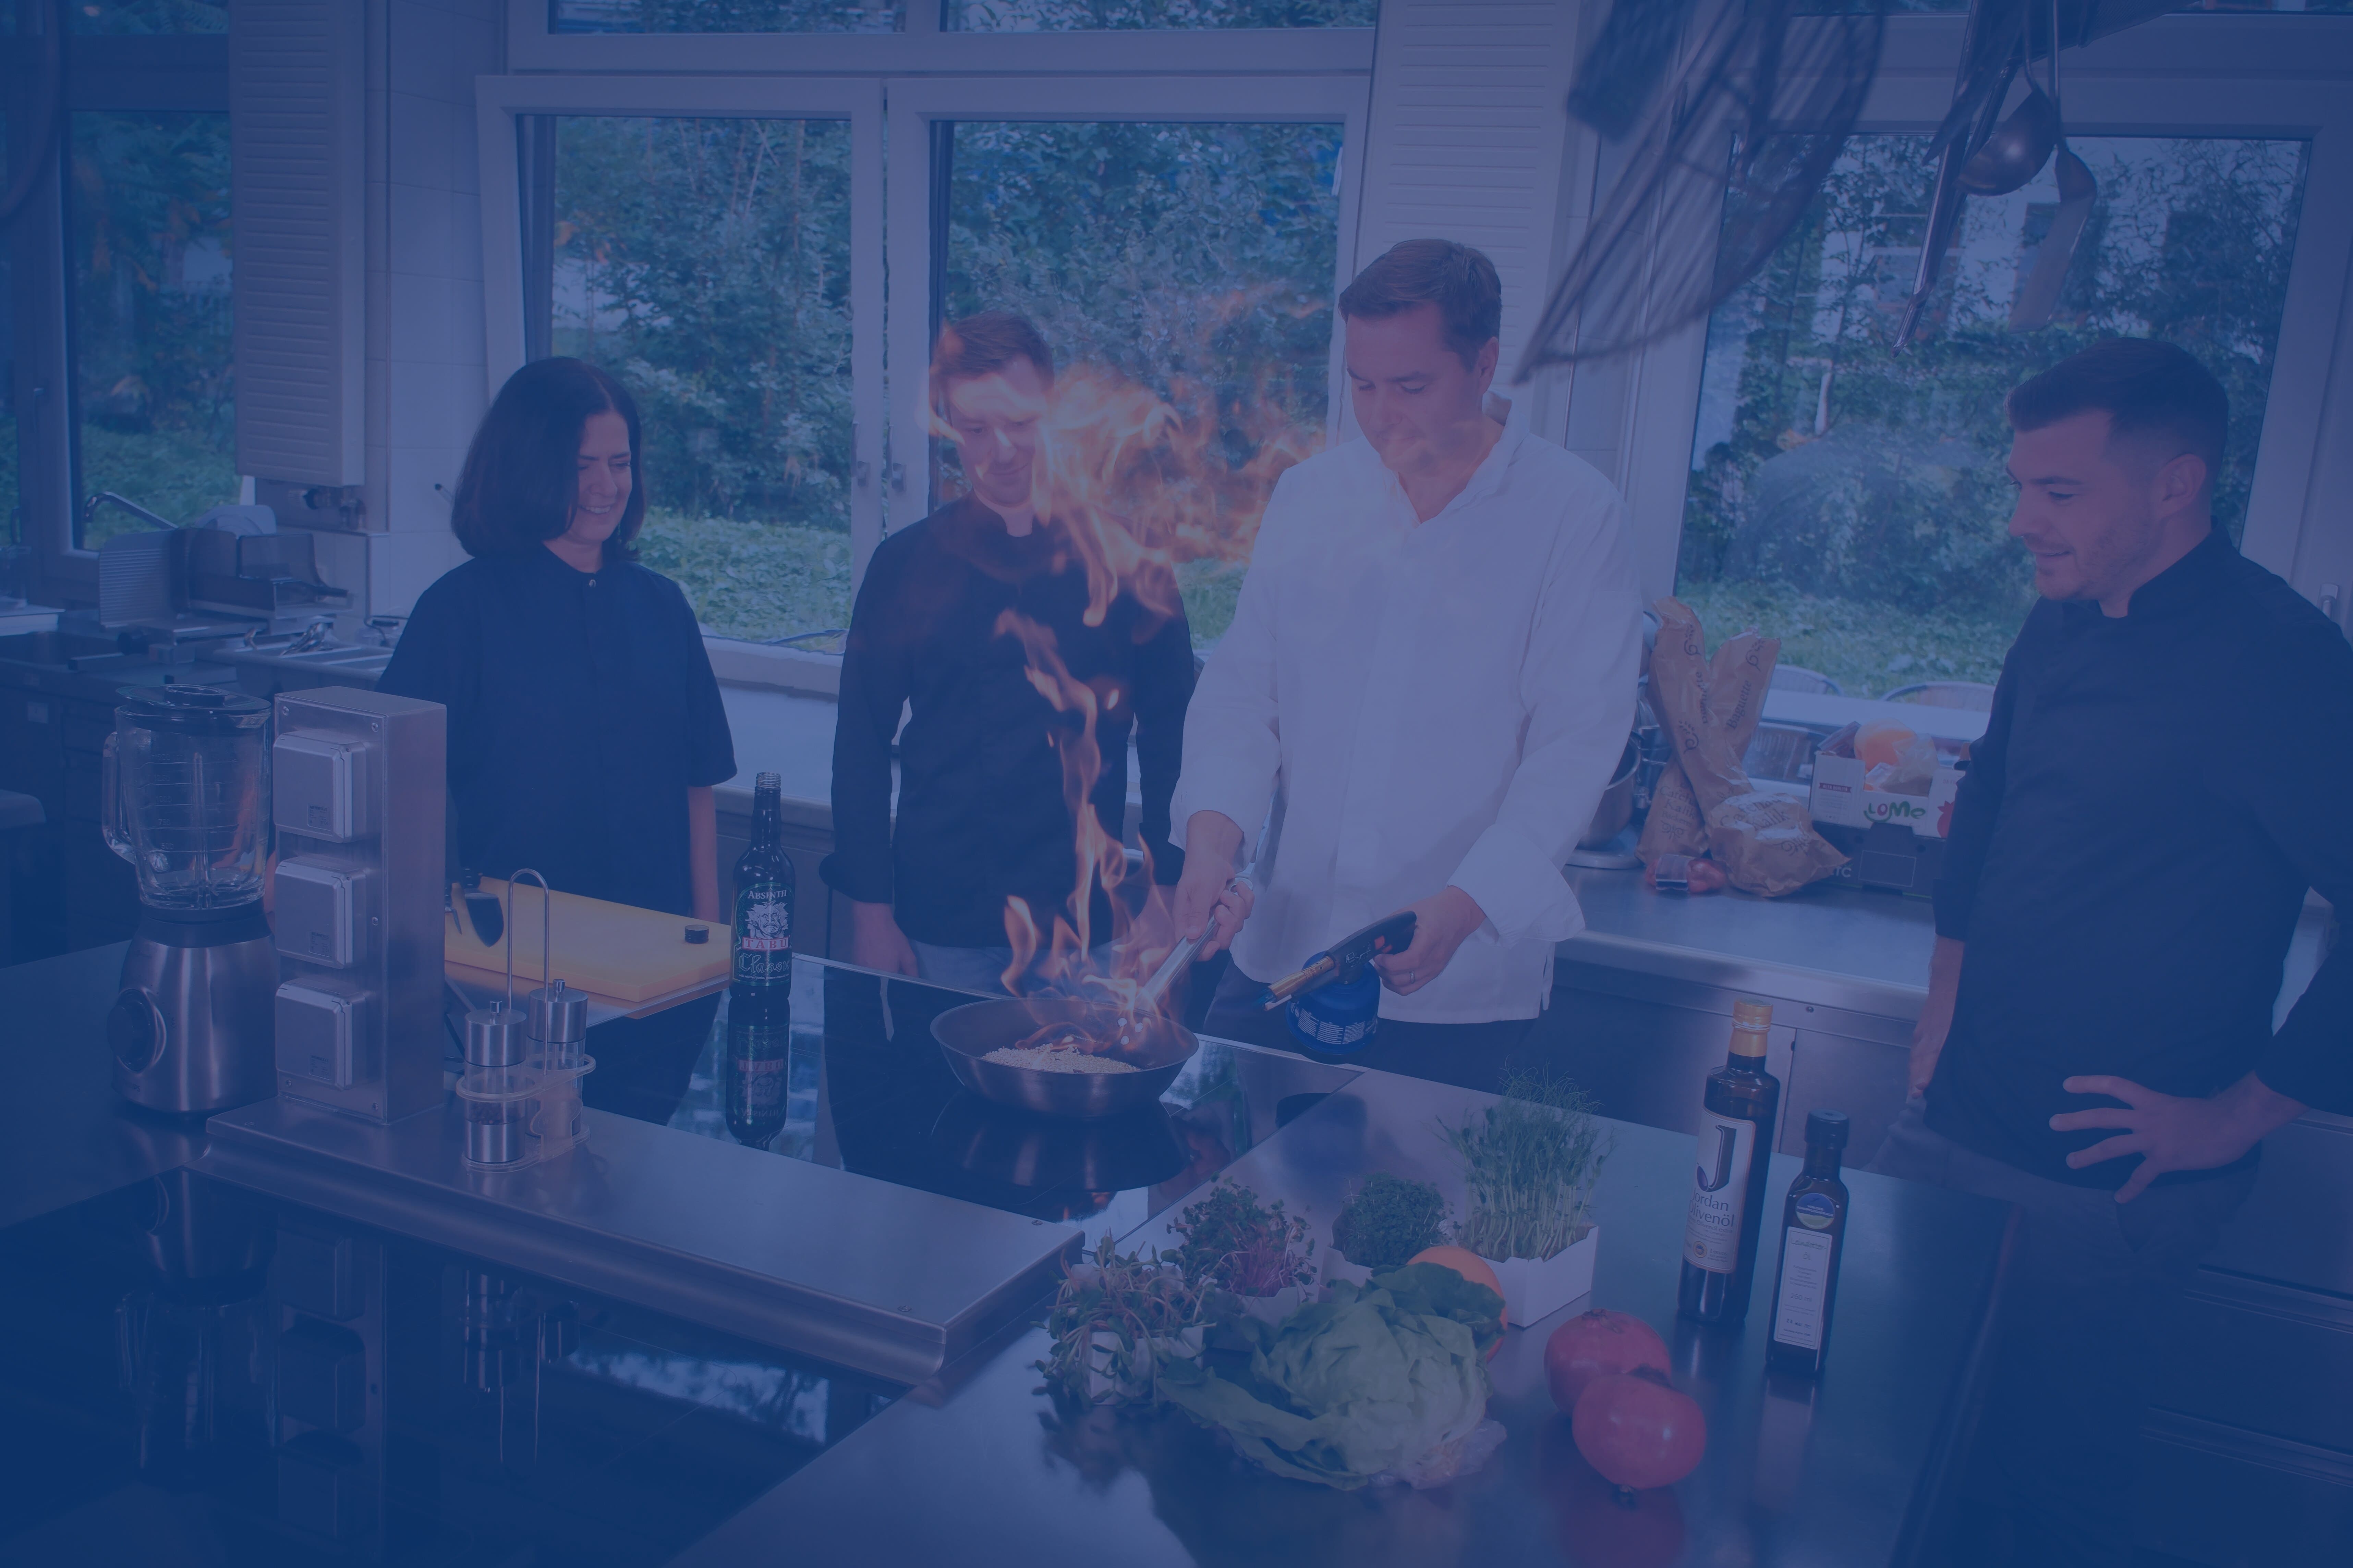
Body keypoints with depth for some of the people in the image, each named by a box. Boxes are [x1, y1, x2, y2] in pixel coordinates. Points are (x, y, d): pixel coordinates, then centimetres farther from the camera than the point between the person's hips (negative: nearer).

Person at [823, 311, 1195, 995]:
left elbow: (1170, 739, 4)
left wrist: (1165, 895, 0)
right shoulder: (905, 565, 1)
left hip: (1085, 926, 0)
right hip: (939, 924, 1)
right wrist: (870, 911, 0)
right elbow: (861, 746, 4)